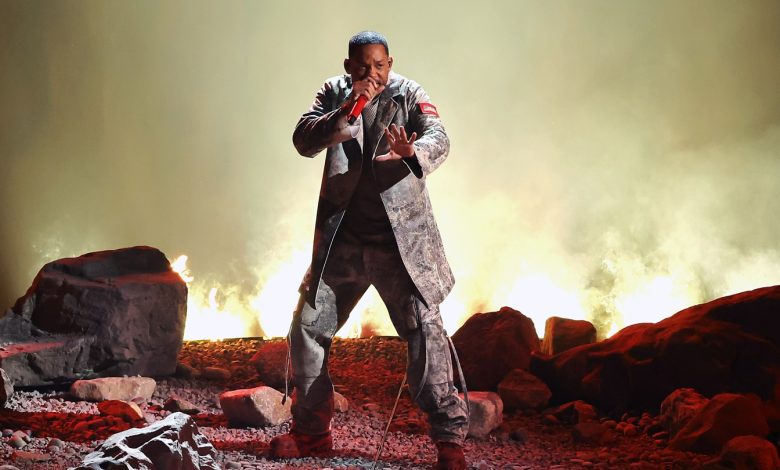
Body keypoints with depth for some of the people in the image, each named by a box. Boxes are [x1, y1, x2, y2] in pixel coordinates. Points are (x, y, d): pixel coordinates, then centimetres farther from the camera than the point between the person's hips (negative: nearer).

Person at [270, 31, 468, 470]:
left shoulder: (409, 93, -3)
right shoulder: (334, 92, 4)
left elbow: (439, 139, -20)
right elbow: (304, 141, -9)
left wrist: (413, 152, -43)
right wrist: (347, 110, -23)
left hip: (401, 235, -3)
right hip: (342, 236, 4)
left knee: (424, 327, -12)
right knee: (308, 327, 6)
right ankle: (311, 431, 21)